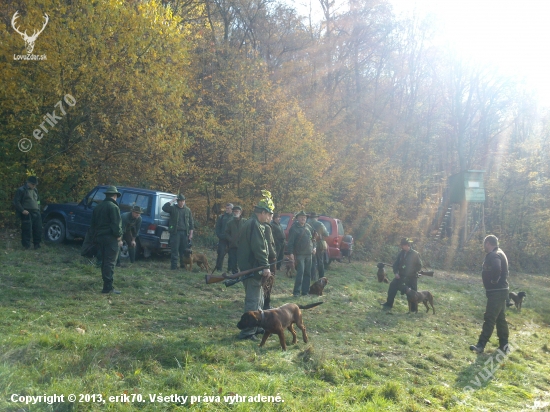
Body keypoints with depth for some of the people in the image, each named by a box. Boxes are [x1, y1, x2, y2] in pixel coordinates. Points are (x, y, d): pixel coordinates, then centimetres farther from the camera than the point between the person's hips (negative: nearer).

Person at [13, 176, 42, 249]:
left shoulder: (35, 190, 17)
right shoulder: (21, 190, -5)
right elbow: (16, 201, -8)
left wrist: (38, 209, 14)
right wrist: (22, 210, -15)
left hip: (36, 213, 7)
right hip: (27, 213, -7)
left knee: (38, 229, 5)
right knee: (27, 230, -7)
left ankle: (37, 244, 16)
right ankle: (26, 245, 1)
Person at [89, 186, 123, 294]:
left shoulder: (98, 207, 16)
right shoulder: (113, 207, -11)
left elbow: (93, 224, 21)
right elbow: (116, 224, -17)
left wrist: (93, 236, 25)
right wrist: (119, 237, -12)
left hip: (99, 237, 8)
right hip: (110, 238, -8)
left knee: (104, 262, 16)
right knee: (110, 263, -8)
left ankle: (106, 284, 21)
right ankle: (108, 287, -10)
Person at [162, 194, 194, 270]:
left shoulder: (188, 210, 12)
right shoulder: (173, 208, 3)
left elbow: (191, 222, 14)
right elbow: (164, 208, -17)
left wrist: (191, 233, 8)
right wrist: (172, 201, -14)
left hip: (184, 232, 3)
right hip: (175, 232, -3)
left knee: (184, 250, 6)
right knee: (174, 250, -4)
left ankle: (183, 265, 16)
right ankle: (173, 266, 0)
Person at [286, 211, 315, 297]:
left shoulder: (308, 227, 11)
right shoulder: (294, 228, -8)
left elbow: (312, 238, 24)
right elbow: (290, 241, -12)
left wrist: (313, 248, 15)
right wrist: (290, 253, -18)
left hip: (308, 253, 7)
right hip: (299, 254, -7)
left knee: (308, 273, 9)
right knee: (300, 273, -13)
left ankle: (305, 291, 16)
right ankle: (296, 292, -8)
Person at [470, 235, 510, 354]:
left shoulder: (493, 255, -18)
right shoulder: (499, 254, 16)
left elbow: (496, 268, -38)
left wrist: (494, 281, -23)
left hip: (496, 292, -11)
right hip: (501, 291, 11)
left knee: (489, 319, -10)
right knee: (500, 319, 15)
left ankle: (481, 345, -11)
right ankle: (504, 345, 21)